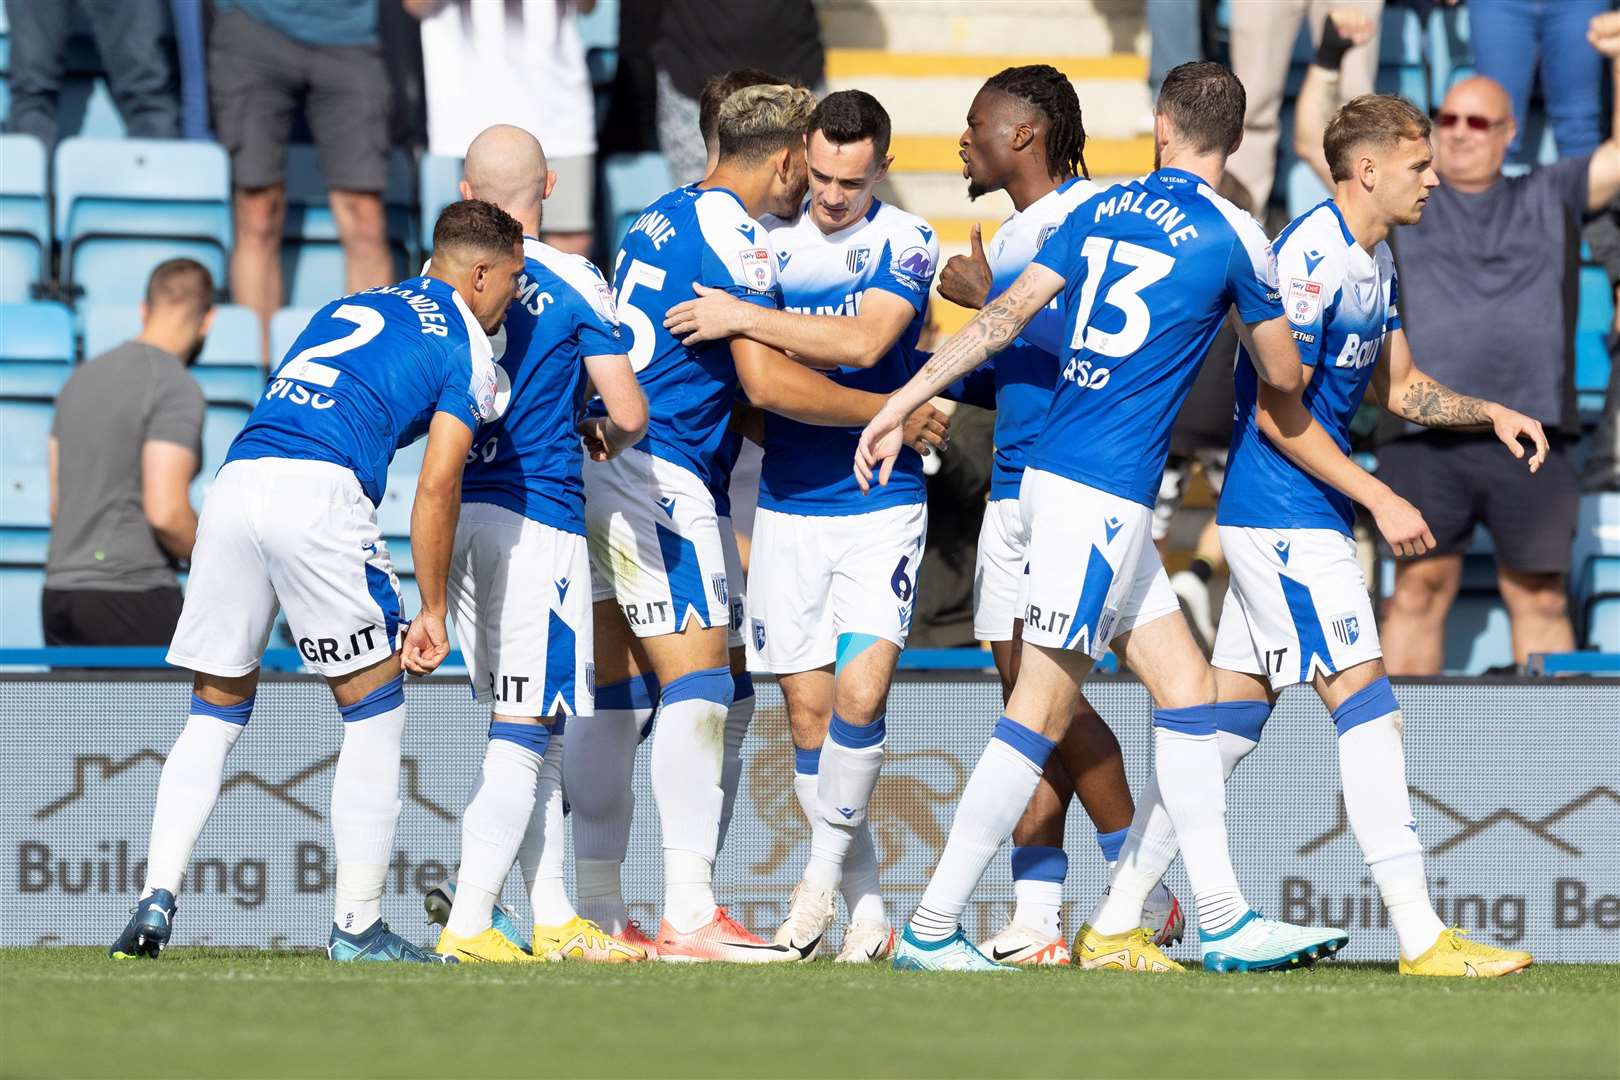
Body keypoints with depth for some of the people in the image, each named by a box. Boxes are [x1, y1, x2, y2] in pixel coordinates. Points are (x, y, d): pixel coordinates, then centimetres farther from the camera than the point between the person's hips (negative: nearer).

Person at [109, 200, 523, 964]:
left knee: (215, 713, 14)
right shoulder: (467, 350, 11)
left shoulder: (348, 307, 30)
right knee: (375, 713, 8)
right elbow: (437, 485, 3)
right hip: (320, 493, -6)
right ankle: (357, 927, 9)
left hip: (236, 481, 6)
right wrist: (432, 611, 7)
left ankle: (156, 901, 2)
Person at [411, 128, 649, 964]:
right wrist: (606, 437, 16)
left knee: (525, 728, 13)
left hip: (456, 511, 6)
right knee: (527, 729, -4)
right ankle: (469, 918, -12)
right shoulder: (573, 284, -6)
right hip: (539, 516, -6)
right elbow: (630, 414, -7)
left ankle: (553, 917, 14)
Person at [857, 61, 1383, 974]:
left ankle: (1225, 919, 9)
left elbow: (1004, 316, 5)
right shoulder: (1233, 235, -6)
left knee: (1187, 686, 10)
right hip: (1104, 492, -7)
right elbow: (1286, 379, 4)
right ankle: (932, 929, -5)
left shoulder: (1101, 210, 10)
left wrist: (902, 405, 6)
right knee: (1041, 713, -6)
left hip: (1058, 477, 7)